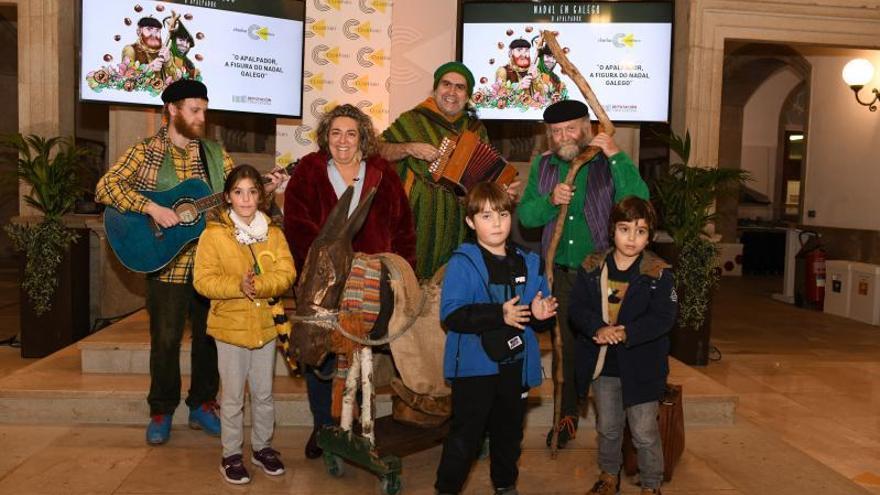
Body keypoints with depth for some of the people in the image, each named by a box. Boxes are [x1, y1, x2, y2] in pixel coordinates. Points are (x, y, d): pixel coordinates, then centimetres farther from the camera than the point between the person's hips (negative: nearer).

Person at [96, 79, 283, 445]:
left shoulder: (214, 153, 10)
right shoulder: (145, 152, -3)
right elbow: (105, 187, -12)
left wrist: (262, 189, -10)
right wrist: (151, 208, -23)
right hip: (167, 264, -3)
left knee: (210, 337, 10)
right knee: (165, 340, 5)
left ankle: (202, 406, 26)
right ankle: (161, 412, 22)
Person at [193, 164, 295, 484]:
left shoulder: (273, 234, 3)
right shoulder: (213, 235, -5)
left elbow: (286, 274, -7)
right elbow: (203, 280, -11)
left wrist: (257, 286, -24)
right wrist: (238, 287, -25)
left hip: (265, 325, 3)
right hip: (230, 325, -3)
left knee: (263, 394, 15)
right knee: (233, 396, 6)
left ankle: (262, 446, 32)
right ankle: (231, 455, 21)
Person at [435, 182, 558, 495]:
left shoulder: (528, 263, 5)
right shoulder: (462, 263, -11)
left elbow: (540, 315, 10)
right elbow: (451, 314, -21)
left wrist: (540, 314, -13)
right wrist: (499, 314, -27)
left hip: (515, 365, 5)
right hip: (474, 365, -5)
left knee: (509, 431, 21)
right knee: (465, 436, 3)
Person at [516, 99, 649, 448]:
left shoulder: (607, 163, -7)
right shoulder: (542, 165, 5)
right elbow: (525, 214, 1)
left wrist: (617, 156, -25)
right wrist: (550, 201, -18)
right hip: (562, 272, 3)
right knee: (570, 345, 13)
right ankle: (568, 415, 27)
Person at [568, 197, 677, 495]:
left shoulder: (658, 273, -11)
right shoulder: (592, 268, -3)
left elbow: (663, 318, -17)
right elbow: (577, 307, -6)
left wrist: (626, 333, -28)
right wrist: (598, 328, -24)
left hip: (640, 365, -3)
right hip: (602, 362, 3)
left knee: (644, 433, 7)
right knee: (607, 428, 20)